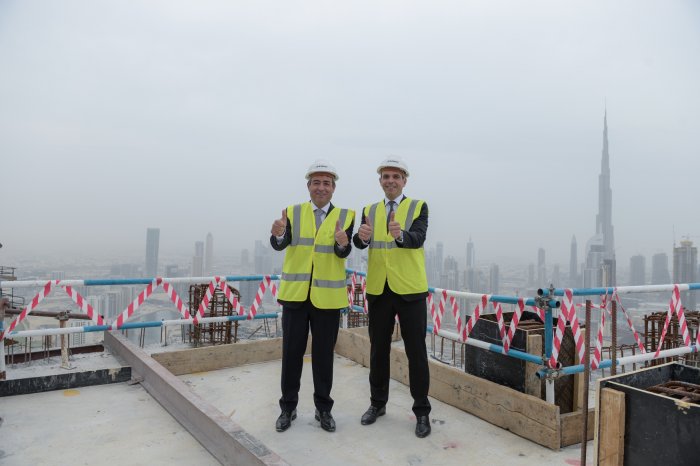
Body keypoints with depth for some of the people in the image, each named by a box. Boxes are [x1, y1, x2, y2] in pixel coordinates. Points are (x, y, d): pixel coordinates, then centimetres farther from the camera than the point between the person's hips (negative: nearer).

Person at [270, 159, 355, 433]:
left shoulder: (345, 216, 1)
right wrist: (278, 234, -35)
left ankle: (323, 408, 26)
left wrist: (342, 243, -37)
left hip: (327, 296, -1)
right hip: (295, 293, 1)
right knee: (291, 352, 9)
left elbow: (344, 252, -14)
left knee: (324, 354, 10)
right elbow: (280, 245, -12)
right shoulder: (293, 213, 3)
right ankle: (288, 407, 26)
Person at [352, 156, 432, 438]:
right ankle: (378, 403, 30)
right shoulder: (370, 211, 9)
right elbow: (360, 243, -6)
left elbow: (418, 239, -19)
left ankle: (422, 411, 19)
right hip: (379, 290, 3)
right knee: (378, 349, 13)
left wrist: (400, 235, -41)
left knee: (416, 351, 4)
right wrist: (362, 235, -30)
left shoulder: (418, 207, 0)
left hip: (410, 290, -3)